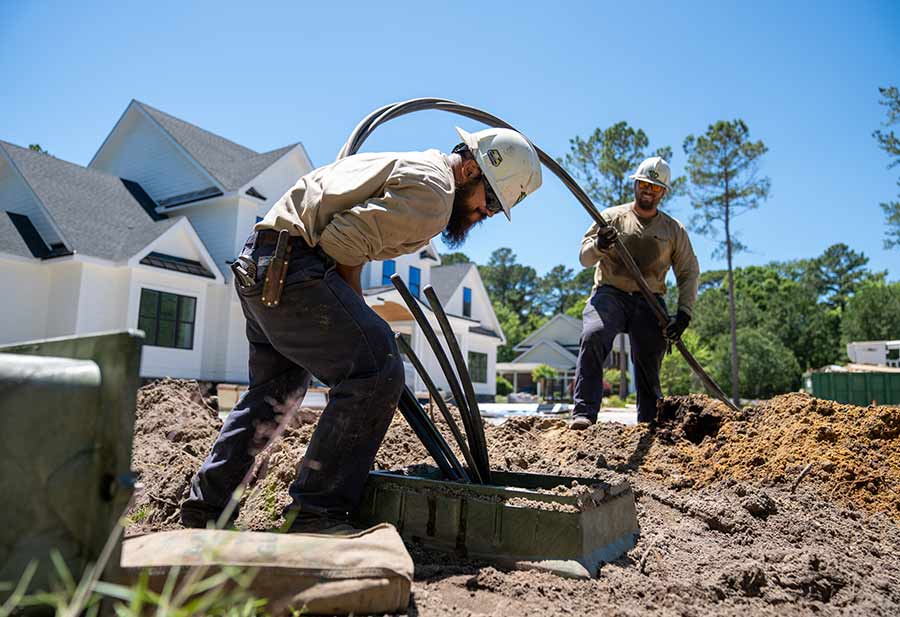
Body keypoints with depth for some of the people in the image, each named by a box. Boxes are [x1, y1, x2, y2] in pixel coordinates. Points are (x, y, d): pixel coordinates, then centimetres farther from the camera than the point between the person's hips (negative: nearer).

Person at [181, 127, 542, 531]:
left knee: (275, 390, 21)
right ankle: (317, 514, -7)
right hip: (290, 268, -11)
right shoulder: (434, 192, -11)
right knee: (375, 371, -13)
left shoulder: (411, 165, 22)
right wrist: (355, 309, -1)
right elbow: (342, 241, -17)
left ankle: (206, 505, 30)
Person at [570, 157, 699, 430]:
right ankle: (583, 413, -31)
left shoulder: (674, 230, 15)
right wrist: (599, 246, -21)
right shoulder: (611, 217, 11)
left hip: (650, 302, 2)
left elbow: (689, 273, 13)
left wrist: (683, 313, -1)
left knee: (649, 367, 1)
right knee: (593, 336, -30)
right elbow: (585, 258, 4)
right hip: (609, 294, -2)